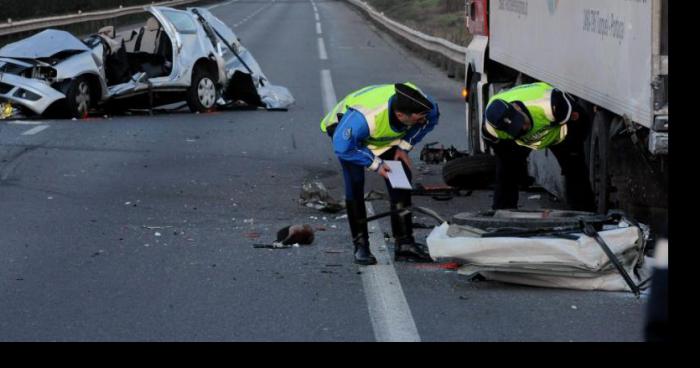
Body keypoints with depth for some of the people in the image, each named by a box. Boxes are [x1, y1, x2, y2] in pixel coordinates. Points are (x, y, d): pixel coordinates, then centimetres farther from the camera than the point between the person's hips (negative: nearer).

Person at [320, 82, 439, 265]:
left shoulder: (417, 103, -31)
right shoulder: (364, 118, -47)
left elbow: (432, 115, -6)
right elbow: (342, 147, -33)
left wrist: (404, 146, -10)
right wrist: (375, 164, -28)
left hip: (387, 136, 5)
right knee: (355, 184, -20)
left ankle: (404, 243, 2)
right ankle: (361, 245, -10)